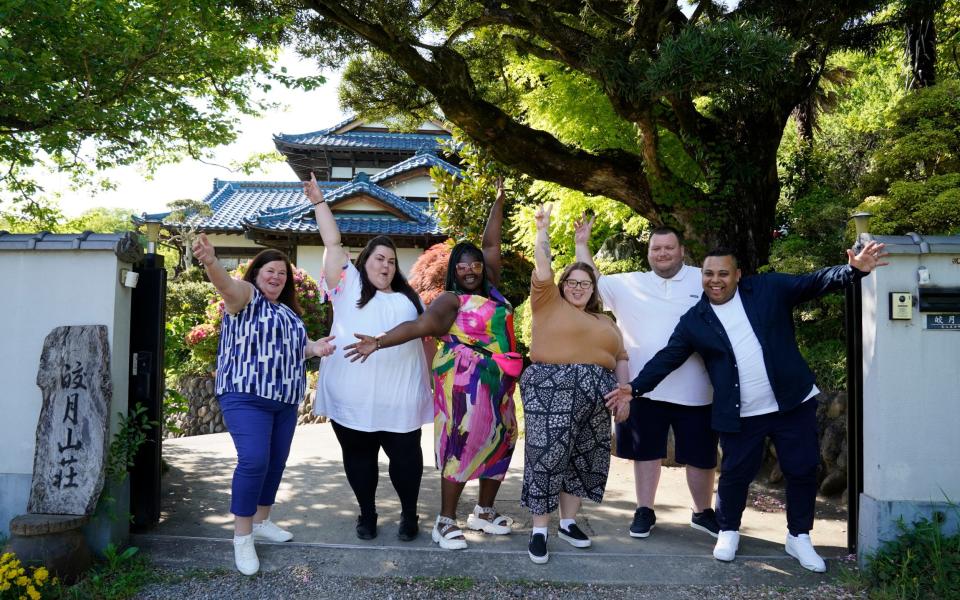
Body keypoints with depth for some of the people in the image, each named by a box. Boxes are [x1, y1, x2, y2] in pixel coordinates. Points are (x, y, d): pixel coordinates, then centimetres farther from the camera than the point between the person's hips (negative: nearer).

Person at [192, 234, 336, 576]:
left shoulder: (289, 311, 20)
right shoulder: (245, 296, -2)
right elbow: (226, 284, -25)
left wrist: (313, 348, 7)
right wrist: (211, 262, -48)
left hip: (284, 399, 8)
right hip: (246, 396, -8)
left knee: (276, 462, 12)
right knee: (254, 461, -17)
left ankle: (261, 522, 28)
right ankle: (242, 537, -6)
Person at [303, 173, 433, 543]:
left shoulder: (408, 297, 16)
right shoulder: (349, 287, 6)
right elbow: (333, 243, 3)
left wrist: (433, 380, 13)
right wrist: (318, 202, 4)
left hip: (400, 399, 2)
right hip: (353, 399, -2)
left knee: (406, 456, 5)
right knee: (359, 457, 10)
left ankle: (409, 514, 23)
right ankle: (367, 514, 27)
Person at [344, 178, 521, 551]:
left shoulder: (490, 289, 11)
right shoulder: (452, 300, -7)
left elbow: (491, 244, 17)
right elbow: (420, 325, -20)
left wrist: (499, 201, 19)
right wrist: (380, 342, -32)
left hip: (497, 384, 8)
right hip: (465, 383, -7)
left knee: (498, 444, 11)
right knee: (461, 445, -6)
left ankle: (484, 512, 26)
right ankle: (446, 521, 3)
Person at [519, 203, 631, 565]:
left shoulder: (605, 322, 19)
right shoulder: (549, 303, 6)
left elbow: (621, 359, 14)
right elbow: (543, 268, -6)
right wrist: (543, 230, -7)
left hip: (594, 397, 5)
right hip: (552, 391, -5)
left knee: (582, 458, 9)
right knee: (547, 456, -6)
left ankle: (568, 523, 23)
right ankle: (539, 529, 2)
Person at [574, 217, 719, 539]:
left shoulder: (705, 281, 1)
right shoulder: (630, 284, 7)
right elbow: (592, 283, 9)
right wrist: (581, 244, 2)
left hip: (694, 390, -1)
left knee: (701, 455, 11)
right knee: (646, 451, 12)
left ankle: (703, 512, 30)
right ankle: (644, 511, 27)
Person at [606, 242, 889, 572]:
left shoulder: (769, 288, 0)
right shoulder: (694, 321, 1)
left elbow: (814, 282, -4)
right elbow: (667, 358, 3)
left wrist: (854, 269, -20)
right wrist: (636, 386, -6)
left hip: (793, 403, 0)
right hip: (740, 416, 0)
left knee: (802, 470, 9)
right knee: (735, 475, 7)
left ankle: (799, 537, 27)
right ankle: (728, 531, 31)